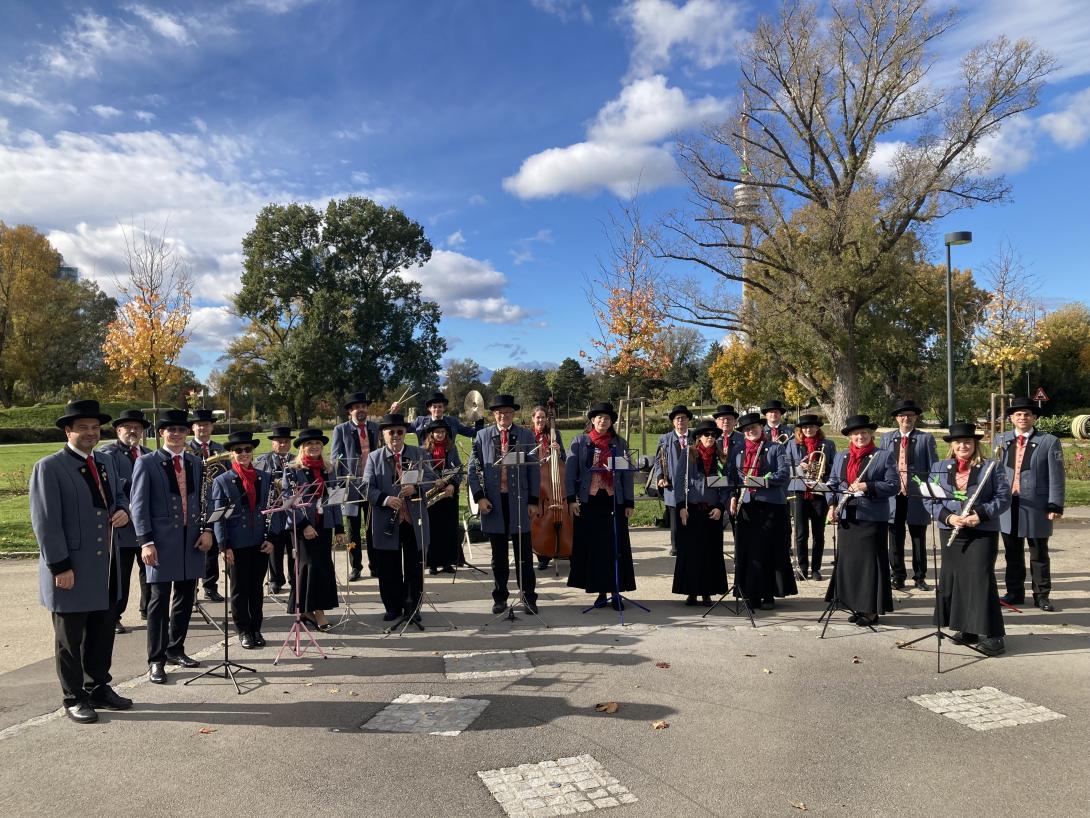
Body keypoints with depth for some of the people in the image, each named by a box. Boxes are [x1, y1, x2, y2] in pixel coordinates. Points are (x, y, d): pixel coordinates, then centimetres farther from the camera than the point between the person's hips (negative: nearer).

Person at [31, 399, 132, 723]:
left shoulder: (105, 464, 11)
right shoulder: (49, 467, -11)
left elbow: (119, 497, 23)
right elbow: (45, 522, -15)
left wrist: (123, 511, -1)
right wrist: (60, 567, -17)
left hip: (105, 568, 7)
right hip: (71, 570, -7)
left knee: (102, 633, 16)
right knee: (70, 639, 9)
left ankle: (99, 688, 31)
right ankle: (74, 699, 22)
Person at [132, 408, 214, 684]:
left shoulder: (196, 463, 13)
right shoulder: (146, 463, -1)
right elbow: (139, 505, -5)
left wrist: (207, 529, 1)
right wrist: (146, 542, -12)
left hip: (192, 540, 5)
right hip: (161, 541, -5)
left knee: (185, 597, 11)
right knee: (160, 599, -1)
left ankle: (176, 649, 26)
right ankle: (156, 660, 9)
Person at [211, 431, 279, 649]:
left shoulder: (265, 478, 6)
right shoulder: (222, 481, 0)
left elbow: (272, 509, 6)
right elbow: (218, 517, -3)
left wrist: (271, 537, -2)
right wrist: (224, 546, -9)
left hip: (260, 543, 2)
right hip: (236, 545, -2)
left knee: (256, 588, 11)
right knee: (239, 590, 8)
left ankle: (256, 629, 23)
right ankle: (243, 631, 21)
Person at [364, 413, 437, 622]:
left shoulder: (419, 454, 7)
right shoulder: (374, 457, 6)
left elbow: (431, 479, -1)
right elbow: (368, 487, -2)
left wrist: (415, 488, -21)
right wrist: (385, 499, -20)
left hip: (415, 522, 0)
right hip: (386, 523, 0)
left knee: (414, 568, 6)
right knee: (388, 569, 7)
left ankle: (412, 608, 18)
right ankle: (393, 607, 22)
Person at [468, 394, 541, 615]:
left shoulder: (526, 436, 4)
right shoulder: (482, 435, 5)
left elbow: (534, 470, 3)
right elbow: (473, 468, 4)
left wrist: (533, 500, -2)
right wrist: (479, 496, -6)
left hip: (519, 500, -1)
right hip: (493, 500, 1)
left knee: (524, 553, 5)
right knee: (498, 555, 10)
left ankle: (529, 597, 14)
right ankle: (500, 597, 20)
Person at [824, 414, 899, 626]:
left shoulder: (884, 456, 1)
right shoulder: (840, 457, 15)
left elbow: (893, 485, -6)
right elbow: (833, 484, 16)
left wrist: (867, 487, -18)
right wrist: (832, 506, 1)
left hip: (872, 519, -5)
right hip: (846, 518, 5)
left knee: (870, 562, -2)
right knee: (848, 561, 7)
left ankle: (871, 609, 8)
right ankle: (856, 606, 18)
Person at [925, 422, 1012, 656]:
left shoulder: (991, 468, 1)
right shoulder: (940, 468, 10)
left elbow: (1003, 497, -3)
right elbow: (930, 499, 6)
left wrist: (980, 514, -17)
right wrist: (948, 516, -10)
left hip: (983, 532, -4)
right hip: (951, 532, 4)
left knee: (981, 579, -8)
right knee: (954, 579, 6)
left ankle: (990, 634, -2)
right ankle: (967, 630, 18)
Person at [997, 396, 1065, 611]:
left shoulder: (1049, 442, -3)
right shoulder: (1002, 440, 8)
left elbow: (1056, 477, -6)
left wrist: (1055, 506, -12)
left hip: (1037, 507, -3)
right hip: (1008, 506, 3)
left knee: (1039, 554, 8)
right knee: (1012, 553, 12)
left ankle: (1041, 595, 18)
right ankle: (1014, 593, 22)